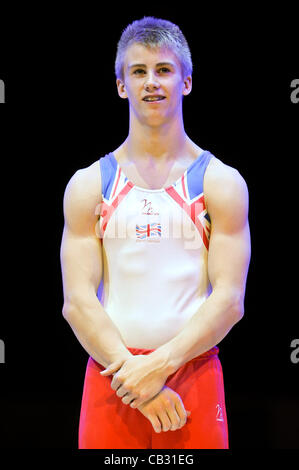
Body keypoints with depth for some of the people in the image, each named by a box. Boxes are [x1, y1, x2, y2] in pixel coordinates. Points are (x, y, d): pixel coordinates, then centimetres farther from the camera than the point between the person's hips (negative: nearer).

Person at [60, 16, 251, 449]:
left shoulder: (222, 183, 3)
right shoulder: (88, 185, 5)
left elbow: (230, 300, -5)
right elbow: (77, 300, -2)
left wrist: (160, 364, -16)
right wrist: (136, 378, -13)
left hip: (193, 373, 0)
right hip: (112, 373, 1)